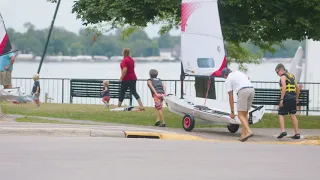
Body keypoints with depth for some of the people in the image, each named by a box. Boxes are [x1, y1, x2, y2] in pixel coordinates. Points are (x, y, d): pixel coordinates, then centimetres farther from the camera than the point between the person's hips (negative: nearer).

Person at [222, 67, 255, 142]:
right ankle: (243, 134, 12)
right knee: (245, 114, 15)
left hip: (243, 91, -7)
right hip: (252, 89, 7)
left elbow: (231, 97, 9)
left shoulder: (228, 80, 11)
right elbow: (248, 78, 49)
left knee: (240, 115, -1)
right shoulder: (238, 72, 28)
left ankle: (248, 131, -20)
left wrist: (232, 112, 13)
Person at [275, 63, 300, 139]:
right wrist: (296, 98, 28)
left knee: (280, 114, -1)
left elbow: (284, 87, -18)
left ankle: (283, 131, -17)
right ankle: (297, 133, 10)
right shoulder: (292, 76, 19)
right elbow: (297, 87, 23)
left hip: (286, 97, -7)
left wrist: (281, 99, -19)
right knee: (293, 115, 12)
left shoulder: (283, 76, -4)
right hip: (293, 97, 7)